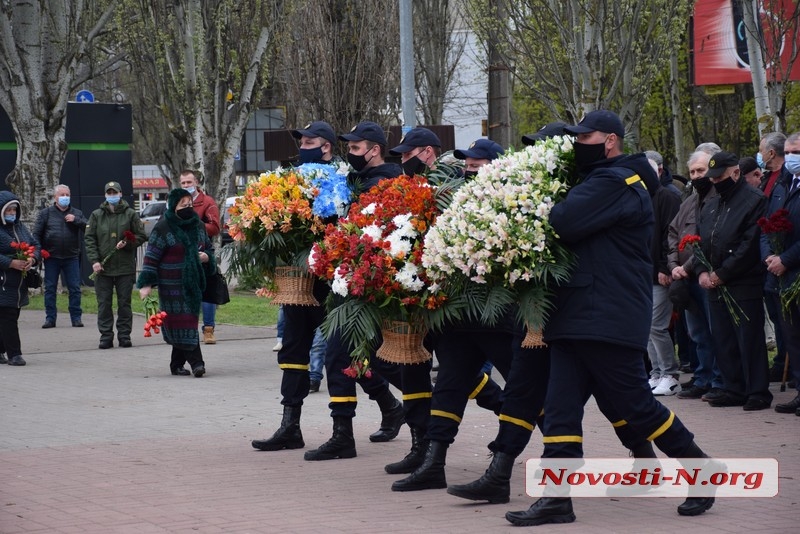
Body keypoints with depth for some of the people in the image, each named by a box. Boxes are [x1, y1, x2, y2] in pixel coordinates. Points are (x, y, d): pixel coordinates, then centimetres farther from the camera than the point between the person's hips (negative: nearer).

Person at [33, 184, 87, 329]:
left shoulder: (76, 213, 10)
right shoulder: (46, 213, 5)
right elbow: (36, 234, 3)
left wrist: (76, 220, -15)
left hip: (71, 257, 1)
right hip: (51, 257, -1)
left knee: (75, 288, 0)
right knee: (50, 288, 2)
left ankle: (76, 317, 6)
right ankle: (50, 318, 8)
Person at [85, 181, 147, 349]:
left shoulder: (130, 214, 3)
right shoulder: (96, 215, 7)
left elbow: (142, 236, 6)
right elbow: (90, 239, 4)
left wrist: (127, 244, -12)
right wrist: (94, 260, -7)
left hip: (125, 267, -1)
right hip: (103, 267, 1)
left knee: (124, 303, 4)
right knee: (104, 304, 2)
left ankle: (124, 336, 10)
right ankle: (106, 336, 7)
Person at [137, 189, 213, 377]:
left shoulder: (197, 225, 10)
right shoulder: (163, 228, -8)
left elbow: (209, 247, 23)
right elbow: (151, 256, -8)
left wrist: (207, 257, -1)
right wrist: (146, 283, -13)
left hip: (193, 283, 5)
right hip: (172, 285, -5)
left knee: (181, 323, 9)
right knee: (183, 322, -8)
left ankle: (177, 364, 17)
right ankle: (196, 362, -11)